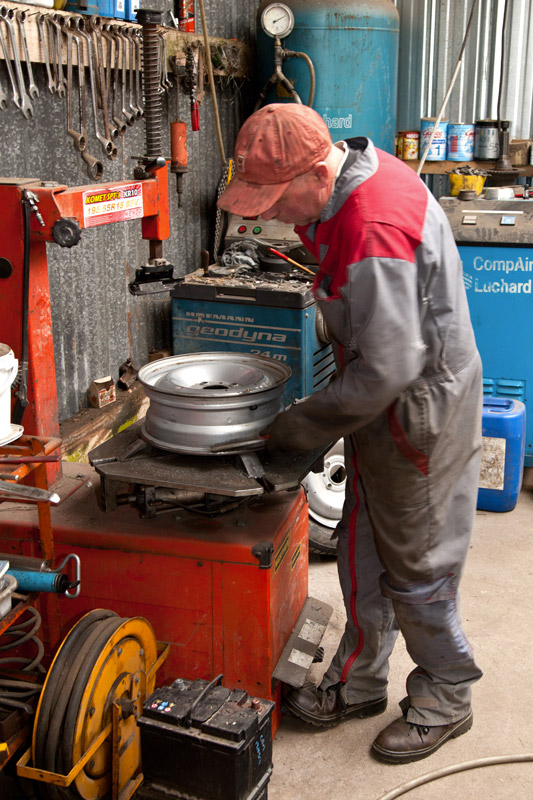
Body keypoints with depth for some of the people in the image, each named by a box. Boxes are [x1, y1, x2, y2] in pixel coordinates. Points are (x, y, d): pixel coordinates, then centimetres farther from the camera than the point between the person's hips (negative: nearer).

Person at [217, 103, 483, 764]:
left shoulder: (374, 231, -32)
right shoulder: (360, 173, 1)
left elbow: (389, 369, -30)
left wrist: (302, 426, -18)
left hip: (418, 410, -10)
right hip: (387, 401, 10)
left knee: (415, 567, 7)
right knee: (362, 553, 18)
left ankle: (444, 701, 30)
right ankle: (358, 684, 36)